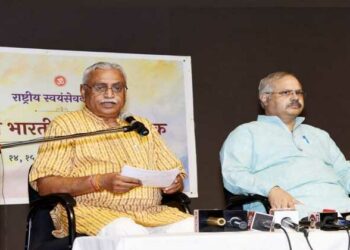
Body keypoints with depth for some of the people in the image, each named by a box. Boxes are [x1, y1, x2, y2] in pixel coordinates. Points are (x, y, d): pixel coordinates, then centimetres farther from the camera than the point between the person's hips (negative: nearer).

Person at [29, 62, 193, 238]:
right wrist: (100, 182, -16)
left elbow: (175, 174, 25)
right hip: (93, 211, -5)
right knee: (129, 232, -39)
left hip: (152, 213, 5)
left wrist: (175, 182, -2)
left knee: (189, 227, -26)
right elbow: (45, 185, -4)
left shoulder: (143, 127, 25)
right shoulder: (65, 125, 9)